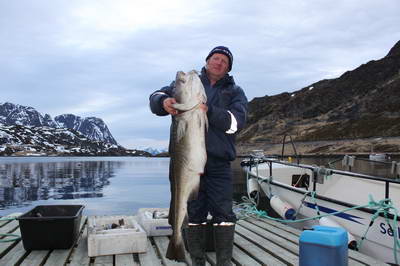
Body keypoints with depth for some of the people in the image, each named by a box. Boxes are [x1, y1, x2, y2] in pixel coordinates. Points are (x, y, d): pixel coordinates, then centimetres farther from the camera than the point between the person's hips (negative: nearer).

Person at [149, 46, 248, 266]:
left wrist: (209, 111, -22)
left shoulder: (235, 92, 12)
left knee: (223, 213, -2)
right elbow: (156, 97, 5)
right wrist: (164, 101, -19)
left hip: (219, 162, 0)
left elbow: (237, 120, -6)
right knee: (193, 213, 8)